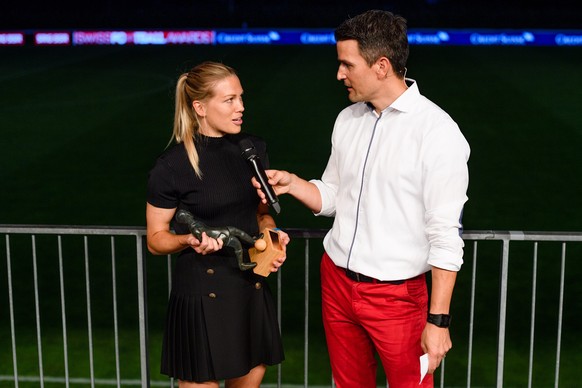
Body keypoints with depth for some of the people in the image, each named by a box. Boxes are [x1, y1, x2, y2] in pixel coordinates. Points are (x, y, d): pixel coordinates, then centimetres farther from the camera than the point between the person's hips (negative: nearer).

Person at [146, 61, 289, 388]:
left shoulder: (254, 148, 2)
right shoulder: (172, 166, -13)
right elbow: (156, 239, -4)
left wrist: (271, 235, -4)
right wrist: (189, 240, -23)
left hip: (252, 287, 5)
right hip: (202, 292, -5)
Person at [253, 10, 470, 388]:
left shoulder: (438, 132, -16)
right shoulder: (347, 119, 4)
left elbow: (446, 235, -16)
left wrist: (438, 319, -16)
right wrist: (291, 182, -5)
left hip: (397, 295, -6)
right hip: (336, 282, 6)